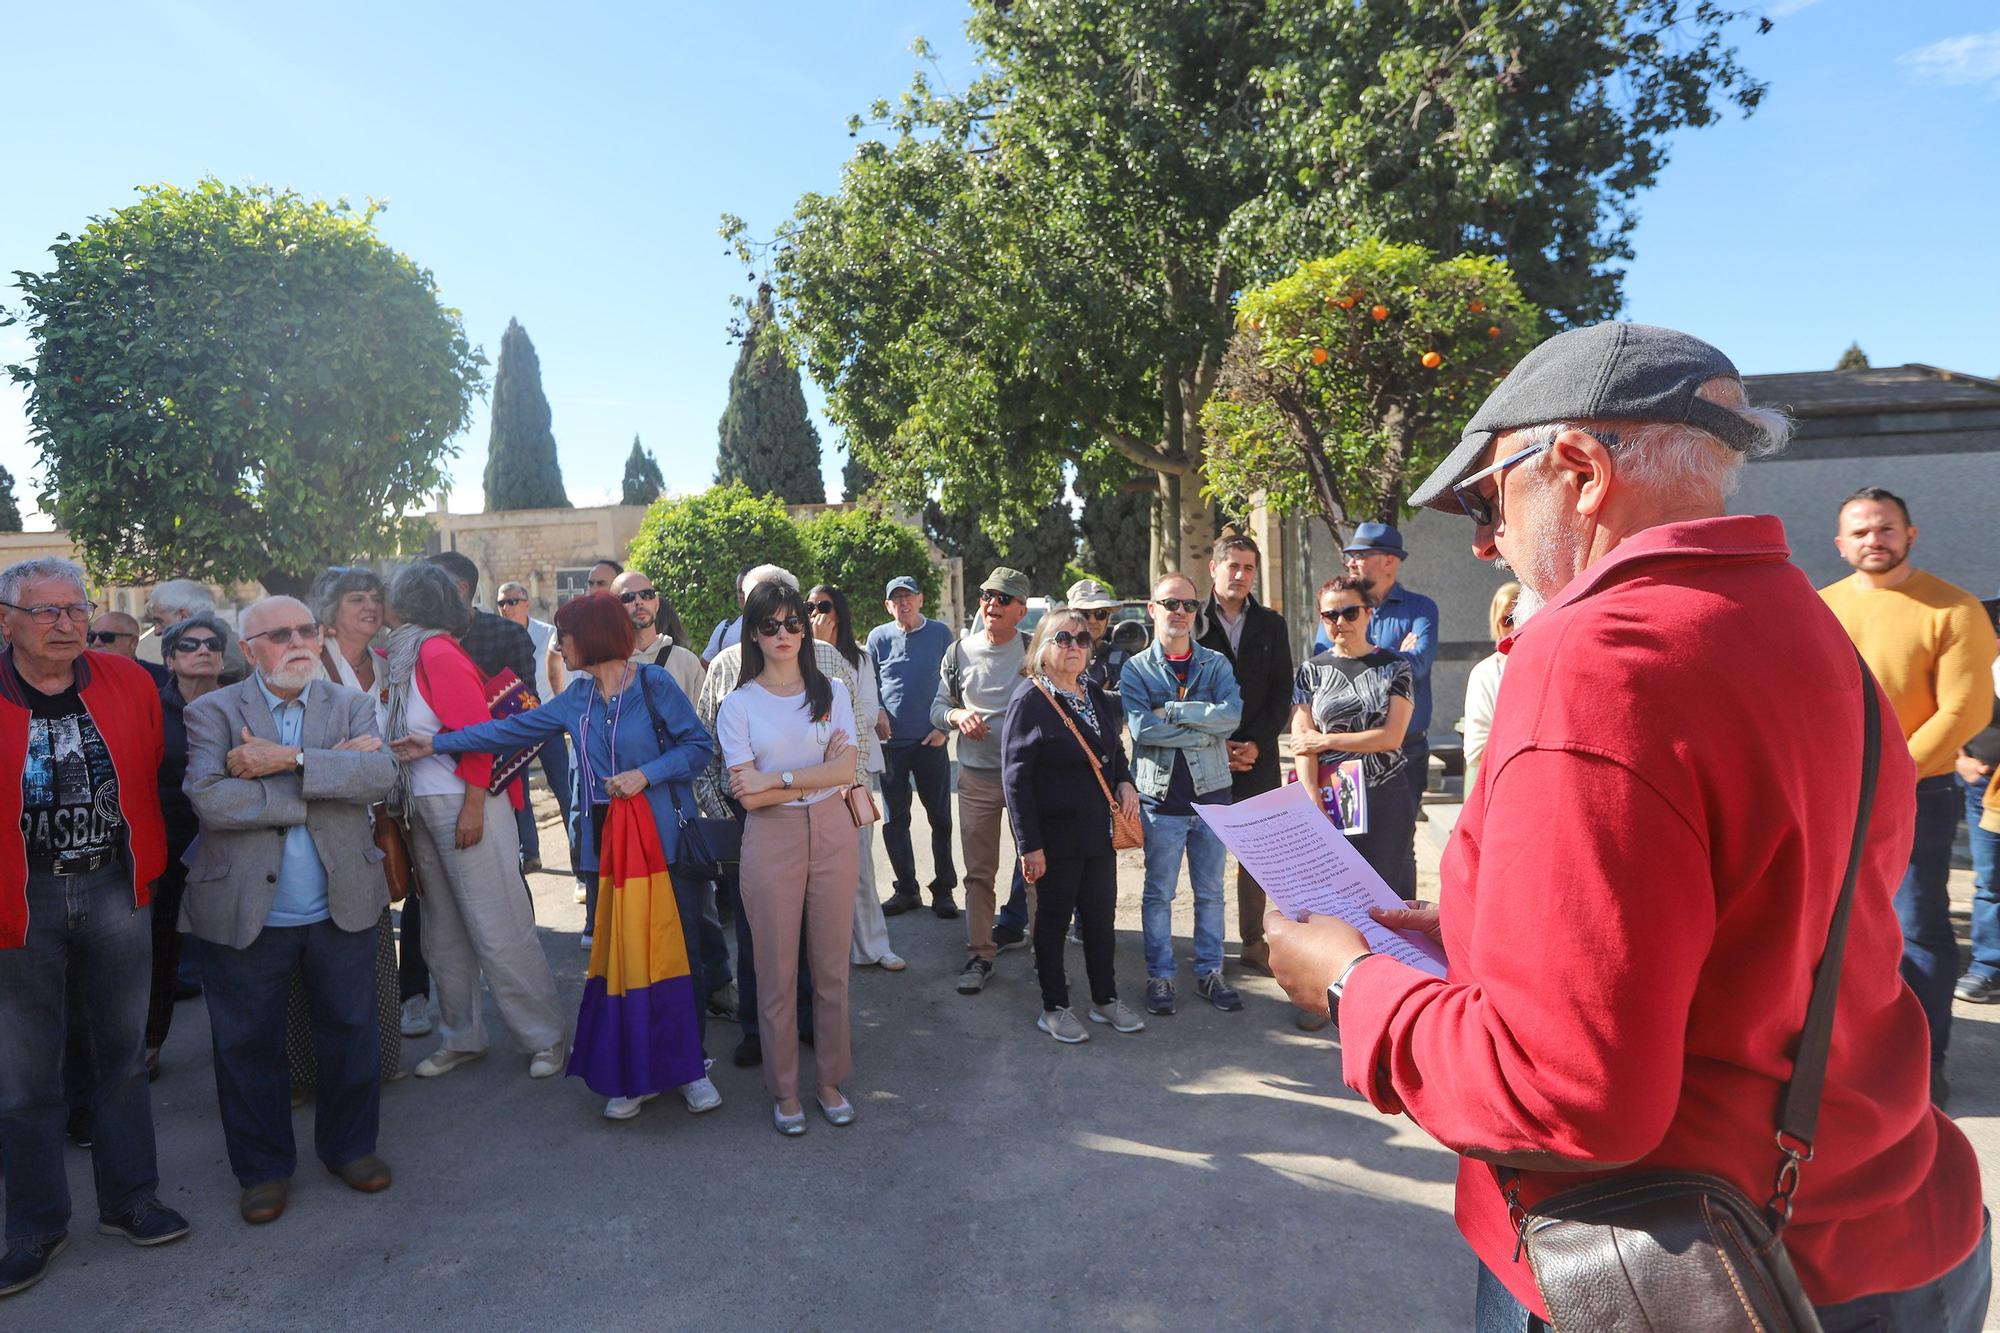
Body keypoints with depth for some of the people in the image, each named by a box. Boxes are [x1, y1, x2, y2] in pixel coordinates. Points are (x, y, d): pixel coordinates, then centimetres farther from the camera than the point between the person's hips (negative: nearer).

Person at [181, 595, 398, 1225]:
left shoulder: (352, 705, 3)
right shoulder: (212, 713, -3)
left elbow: (380, 773, -15)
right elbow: (210, 800, -19)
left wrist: (290, 760, -24)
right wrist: (332, 770, -20)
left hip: (340, 908, 2)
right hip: (245, 914, -1)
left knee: (351, 1032, 13)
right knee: (248, 1046, 12)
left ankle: (349, 1144, 34)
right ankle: (263, 1167, 31)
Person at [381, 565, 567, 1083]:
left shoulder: (439, 654, -13)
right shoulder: (409, 656, 12)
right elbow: (404, 738, 16)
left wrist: (473, 807, -19)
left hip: (464, 806, -9)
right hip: (424, 809, 9)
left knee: (498, 930, -3)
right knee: (443, 932, 15)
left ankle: (545, 1037, 8)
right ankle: (462, 1038, 27)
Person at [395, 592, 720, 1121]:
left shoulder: (654, 683, -7)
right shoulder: (576, 697, 12)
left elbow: (698, 745, -9)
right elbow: (514, 729, 16)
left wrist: (646, 774, -18)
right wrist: (437, 744, 16)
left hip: (666, 839, -5)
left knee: (677, 950, -1)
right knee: (620, 955, 6)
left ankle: (688, 1063, 14)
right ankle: (637, 1073, 17)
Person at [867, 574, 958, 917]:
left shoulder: (940, 633, 2)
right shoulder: (878, 637, 4)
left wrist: (944, 725, -4)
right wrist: (877, 712, -6)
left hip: (930, 741, -1)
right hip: (891, 741, 2)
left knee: (940, 818, 4)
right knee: (895, 820, 8)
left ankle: (943, 889, 15)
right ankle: (906, 889, 21)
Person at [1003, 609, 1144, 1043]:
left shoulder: (1094, 694, 10)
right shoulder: (1029, 699, -12)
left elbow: (1114, 750, 23)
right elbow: (1015, 778, -15)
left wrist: (1125, 782, 0)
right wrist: (1030, 845, -18)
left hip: (1098, 830, 6)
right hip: (1056, 834, -6)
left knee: (1101, 916, 13)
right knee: (1054, 918, 7)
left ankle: (1105, 999, 29)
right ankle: (1054, 1008, 21)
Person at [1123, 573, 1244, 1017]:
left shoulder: (1216, 664, 5)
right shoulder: (1135, 669, 0)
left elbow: (1232, 714, -13)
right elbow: (1141, 727, -17)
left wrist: (1172, 711, -16)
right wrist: (1206, 732, -15)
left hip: (1210, 792, 2)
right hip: (1160, 796, -2)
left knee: (1210, 892, 11)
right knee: (1159, 893, 7)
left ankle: (1209, 972, 24)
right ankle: (1160, 976, 19)